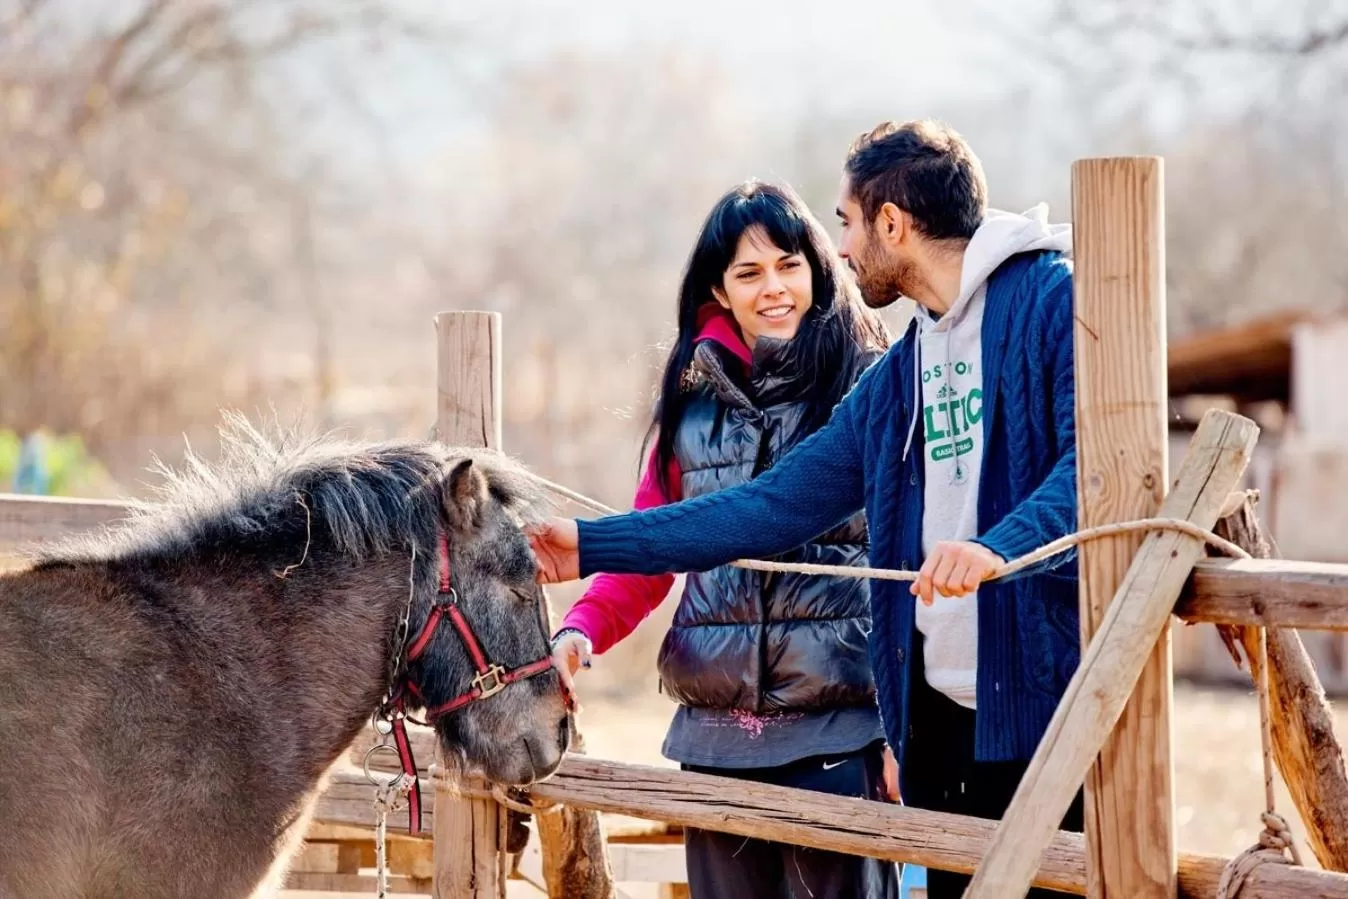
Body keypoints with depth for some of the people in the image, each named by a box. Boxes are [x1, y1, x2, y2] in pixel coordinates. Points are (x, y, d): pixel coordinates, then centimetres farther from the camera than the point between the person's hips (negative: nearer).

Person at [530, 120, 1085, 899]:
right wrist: (592, 546, 18)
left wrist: (999, 547, -34)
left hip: (1045, 702, -8)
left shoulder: (1055, 301, -5)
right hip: (936, 712, 8)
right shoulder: (899, 375, 19)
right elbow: (777, 505, 19)